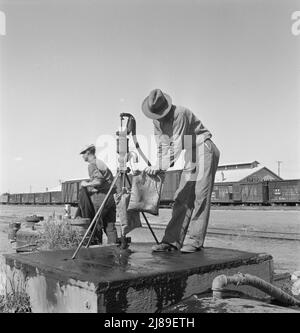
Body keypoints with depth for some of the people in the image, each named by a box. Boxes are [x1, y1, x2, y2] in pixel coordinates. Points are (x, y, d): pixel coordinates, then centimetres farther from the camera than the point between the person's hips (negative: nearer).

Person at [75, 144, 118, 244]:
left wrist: (86, 184, -6)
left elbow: (98, 181, -21)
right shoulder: (100, 163, 20)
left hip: (100, 198, -9)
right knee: (110, 226, 7)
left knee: (95, 225, 1)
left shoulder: (92, 165, -8)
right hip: (110, 198, 9)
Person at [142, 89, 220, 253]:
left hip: (205, 150, -8)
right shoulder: (157, 120, 2)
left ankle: (196, 241, -7)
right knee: (183, 196, 1)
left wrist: (161, 166, -29)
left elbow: (177, 145, -26)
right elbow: (162, 145, 3)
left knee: (200, 195, -11)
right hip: (191, 155, 8)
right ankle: (172, 240, 0)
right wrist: (158, 167, -10)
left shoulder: (179, 113, -22)